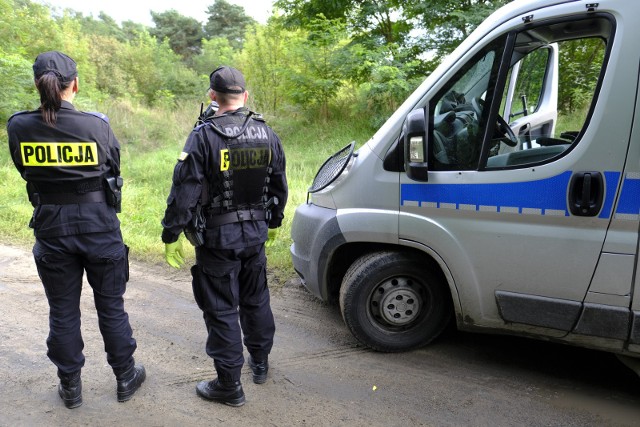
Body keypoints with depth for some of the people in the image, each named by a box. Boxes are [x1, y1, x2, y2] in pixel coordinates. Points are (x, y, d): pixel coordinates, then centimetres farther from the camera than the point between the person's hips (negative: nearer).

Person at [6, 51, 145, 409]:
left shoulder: (19, 127, -7)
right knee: (111, 306, 14)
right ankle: (126, 378, 29)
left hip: (51, 228, 2)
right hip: (99, 226, -1)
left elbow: (26, 173, 7)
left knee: (63, 312, 16)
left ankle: (71, 386, 30)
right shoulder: (97, 125, -14)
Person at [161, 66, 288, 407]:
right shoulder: (266, 133, 3)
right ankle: (260, 363, 39)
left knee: (221, 310, 5)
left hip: (218, 238, -5)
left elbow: (184, 190, -16)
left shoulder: (204, 136, -15)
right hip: (255, 234, 6)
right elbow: (279, 185, 11)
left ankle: (229, 385, 16)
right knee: (256, 300, 21)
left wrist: (171, 235, -7)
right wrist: (274, 222, 24)